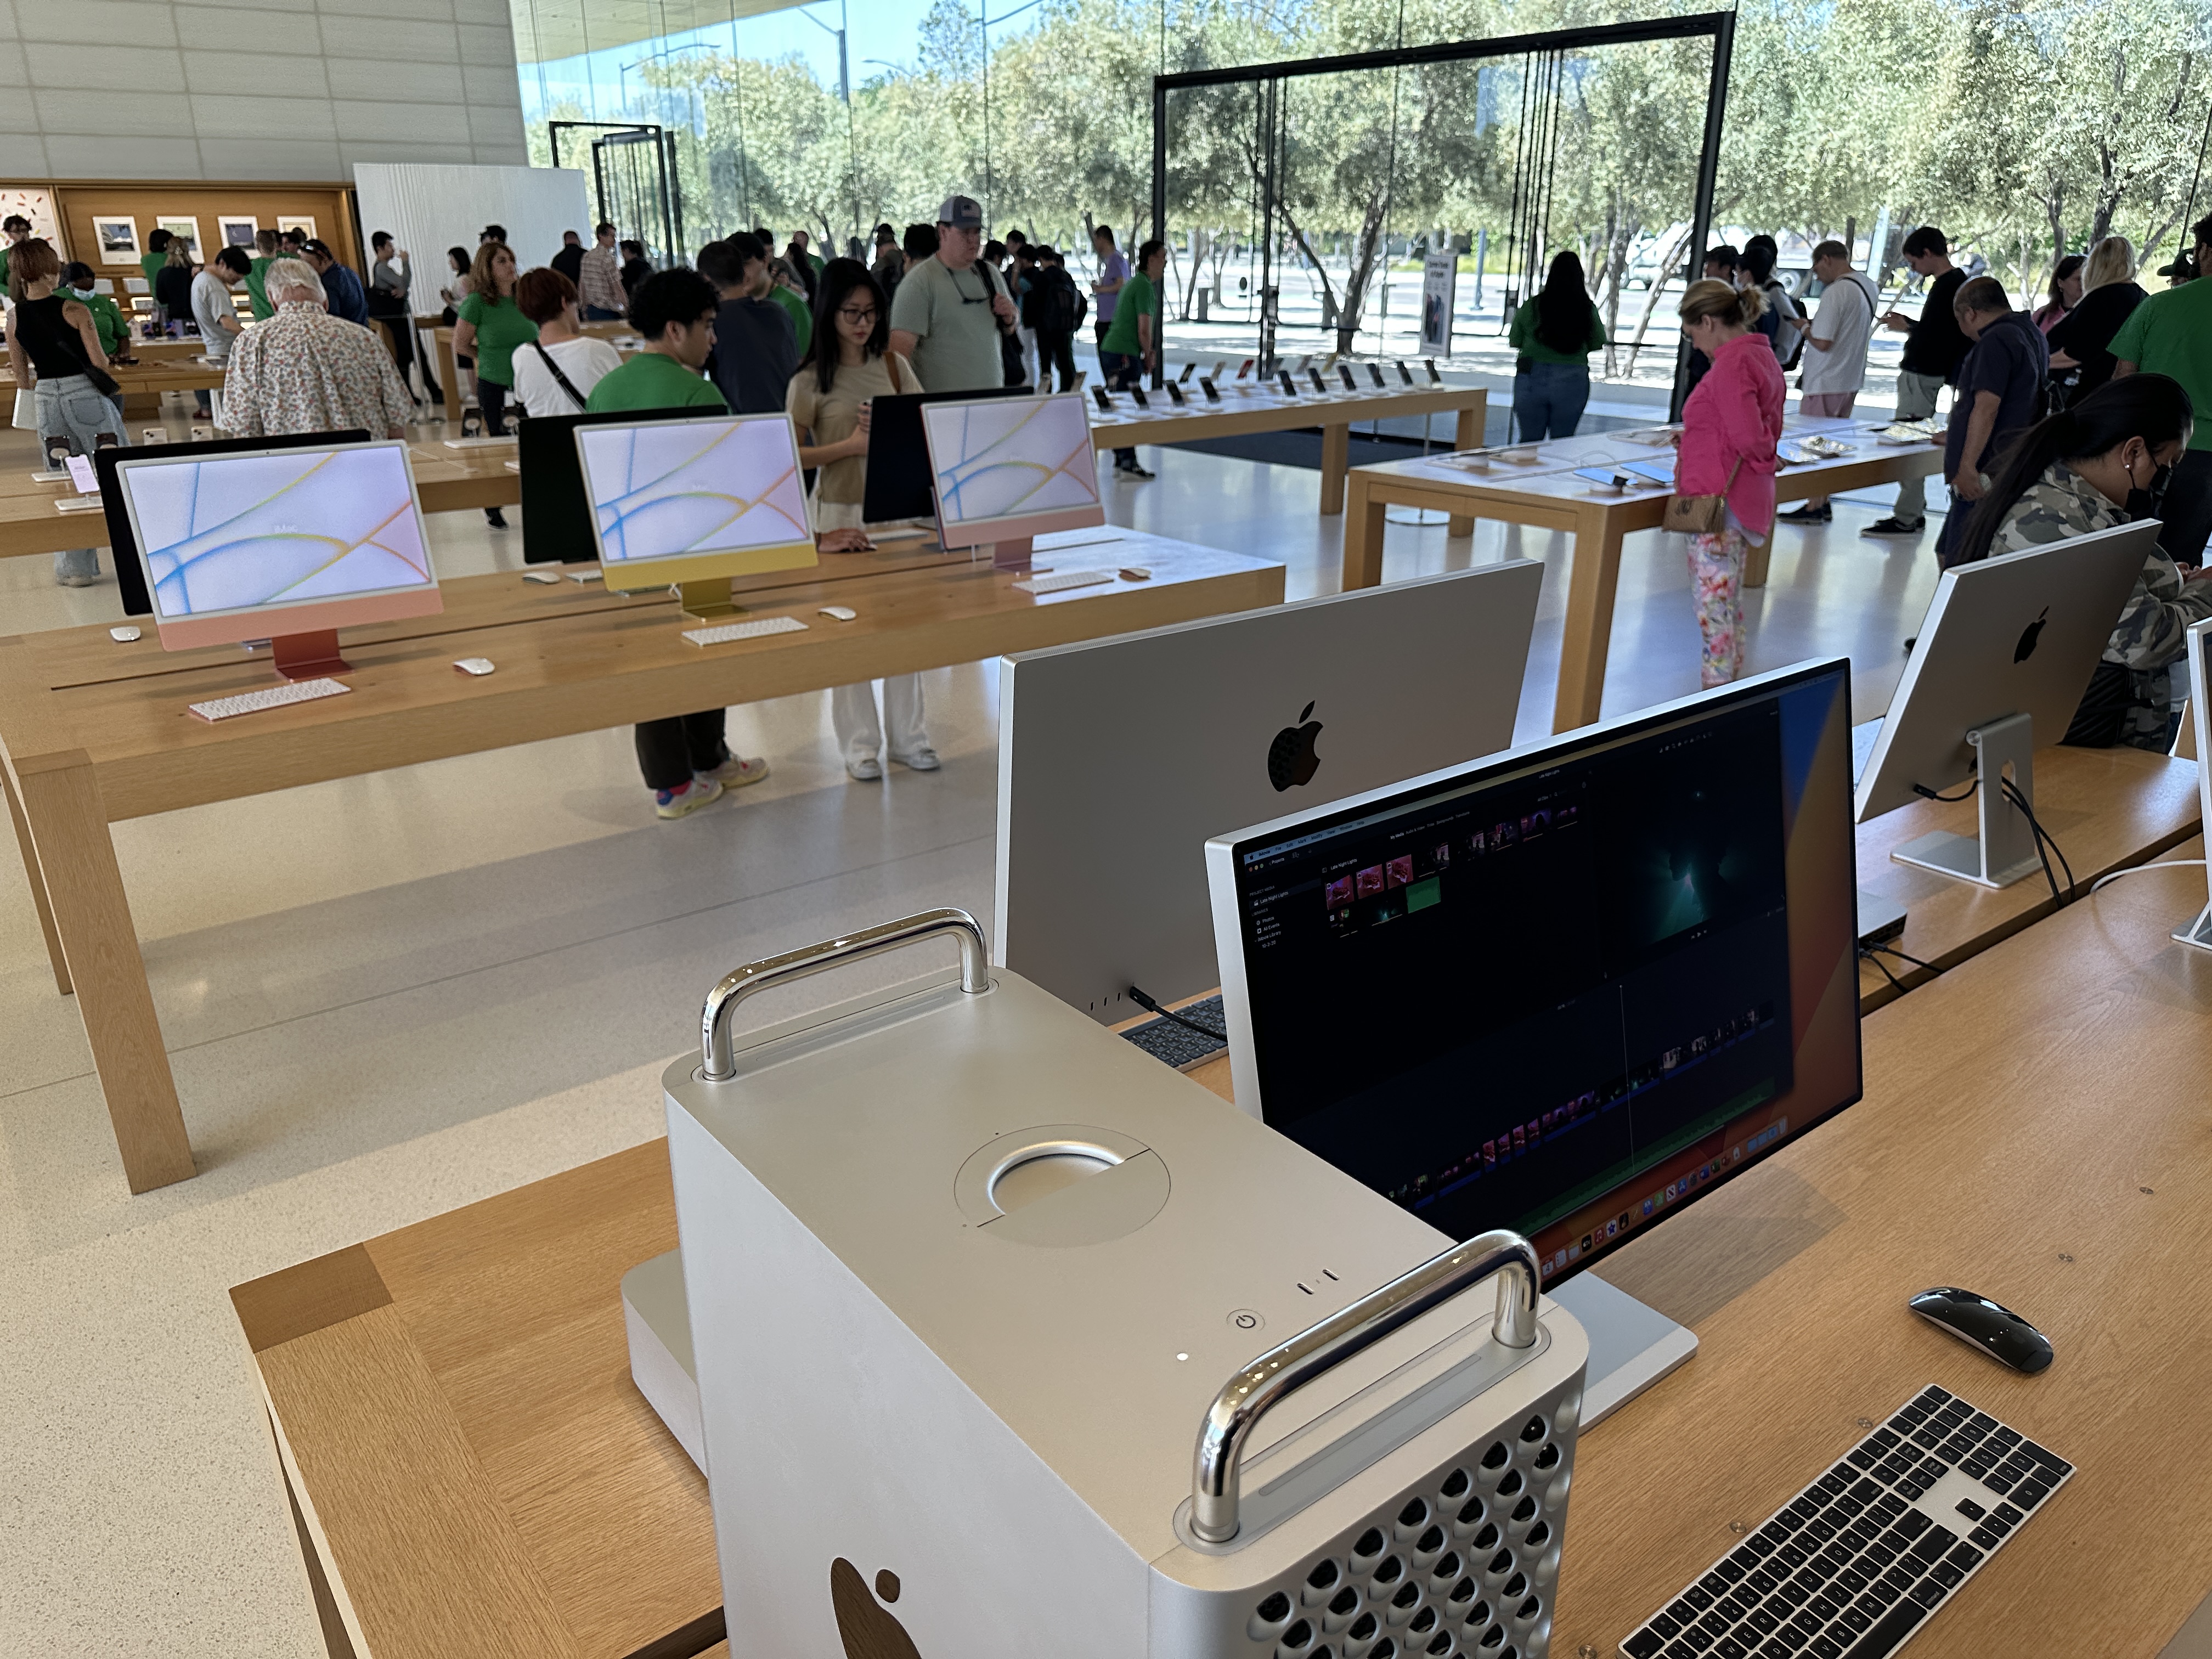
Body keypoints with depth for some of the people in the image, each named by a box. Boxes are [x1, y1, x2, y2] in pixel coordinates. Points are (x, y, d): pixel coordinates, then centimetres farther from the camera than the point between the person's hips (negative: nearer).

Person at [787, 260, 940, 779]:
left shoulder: (893, 365, 6)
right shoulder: (810, 381, -4)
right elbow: (792, 455, -8)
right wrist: (851, 445, -17)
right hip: (841, 509, -3)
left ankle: (906, 735, 19)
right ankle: (859, 742, 12)